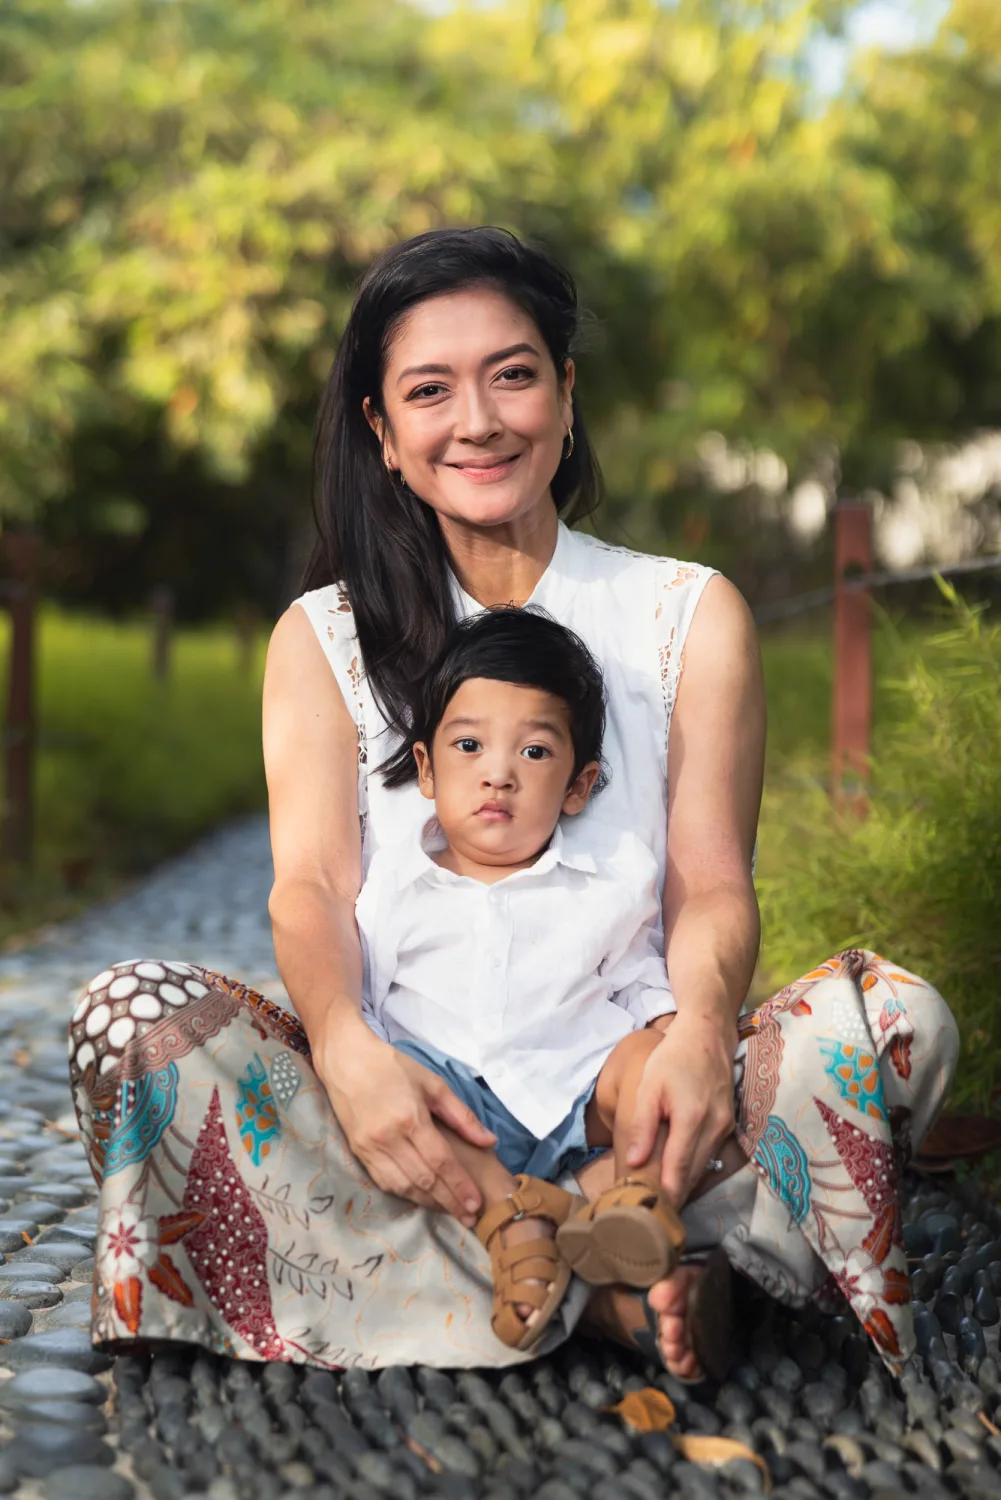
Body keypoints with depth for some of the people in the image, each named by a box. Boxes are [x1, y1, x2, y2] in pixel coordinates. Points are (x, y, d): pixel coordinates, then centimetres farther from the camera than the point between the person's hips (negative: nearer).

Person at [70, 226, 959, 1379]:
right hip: (409, 1110, 1)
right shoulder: (324, 638, 10)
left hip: (623, 1108, -1)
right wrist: (347, 1048, -26)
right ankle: (603, 1300, -26)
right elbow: (310, 882, -3)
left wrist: (703, 1029, -23)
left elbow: (712, 885, 1)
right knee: (132, 1014, -27)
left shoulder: (690, 615, 9)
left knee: (895, 1015, -24)